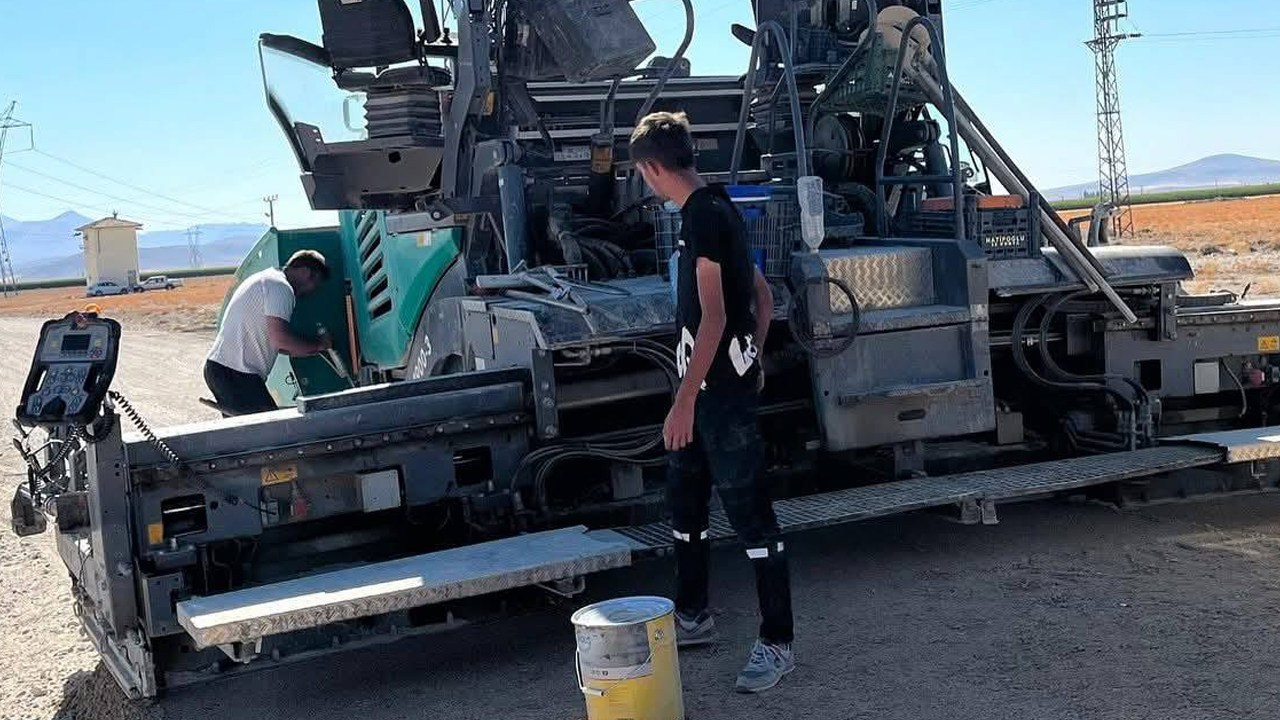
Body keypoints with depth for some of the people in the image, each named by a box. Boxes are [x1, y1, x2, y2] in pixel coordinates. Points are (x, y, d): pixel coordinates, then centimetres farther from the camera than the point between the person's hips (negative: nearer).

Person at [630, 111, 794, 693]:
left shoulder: (704, 214, -16)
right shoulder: (717, 209, 13)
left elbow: (714, 316, -22)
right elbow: (763, 297, 20)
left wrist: (685, 400, -23)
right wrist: (752, 361, 26)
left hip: (720, 389, -10)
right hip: (712, 383, 10)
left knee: (747, 508, -5)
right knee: (684, 498, 17)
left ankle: (777, 643, 3)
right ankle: (693, 616, 31)